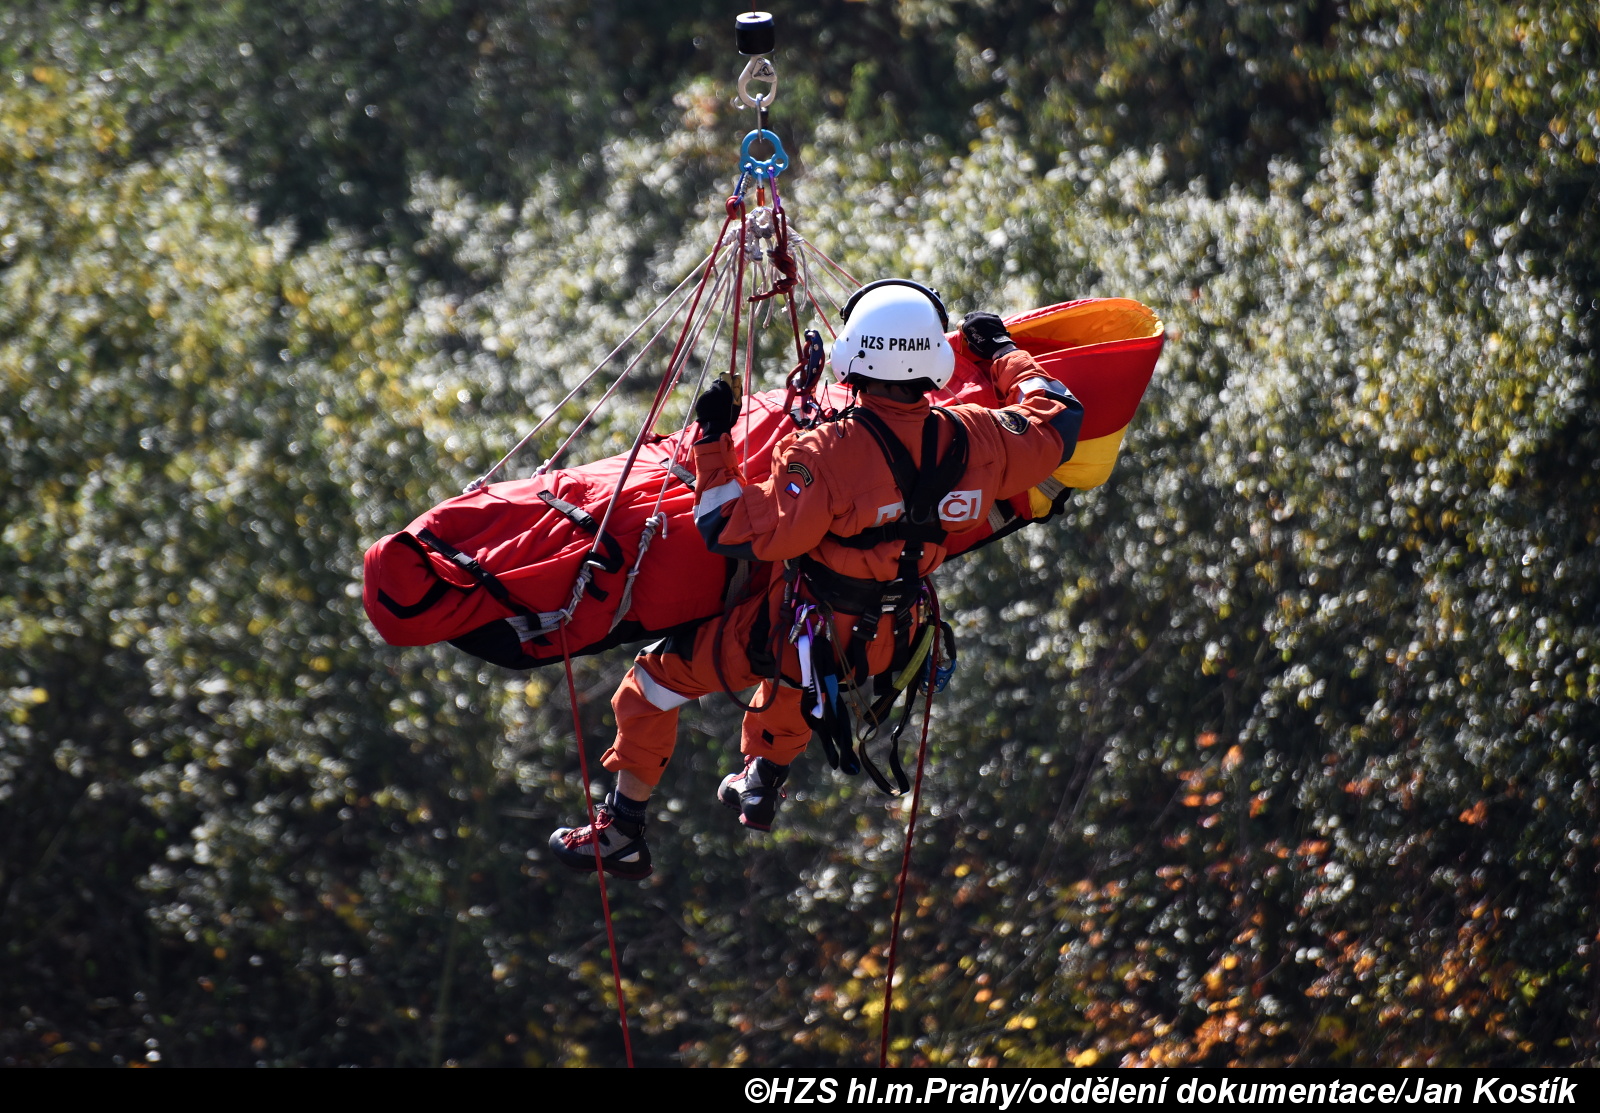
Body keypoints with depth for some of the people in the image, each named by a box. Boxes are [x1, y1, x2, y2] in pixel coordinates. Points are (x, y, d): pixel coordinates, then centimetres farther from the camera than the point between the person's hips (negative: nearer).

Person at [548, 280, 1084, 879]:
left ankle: (621, 834, 21)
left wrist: (710, 442, -16)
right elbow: (1055, 421, 4)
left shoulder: (825, 456, -32)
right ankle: (763, 784, 54)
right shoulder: (974, 440, -17)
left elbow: (735, 533, -27)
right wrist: (1004, 353, 19)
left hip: (797, 637, -6)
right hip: (890, 642, 6)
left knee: (656, 676, 14)